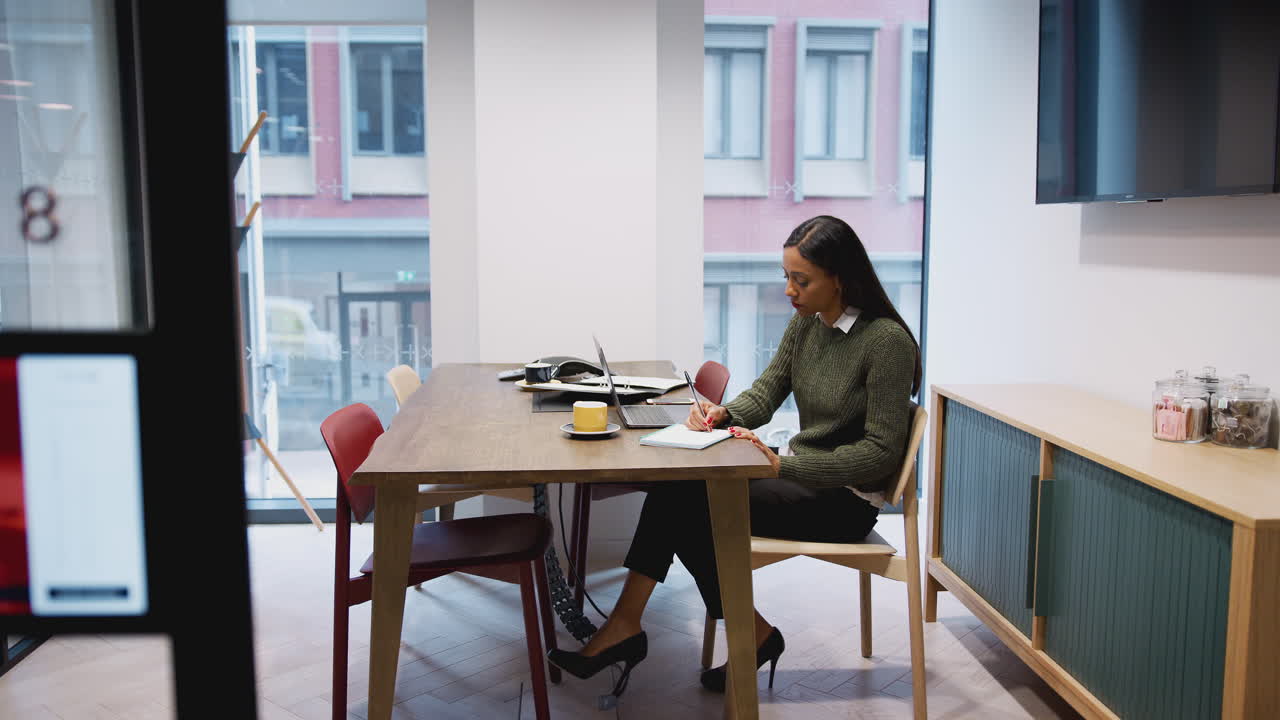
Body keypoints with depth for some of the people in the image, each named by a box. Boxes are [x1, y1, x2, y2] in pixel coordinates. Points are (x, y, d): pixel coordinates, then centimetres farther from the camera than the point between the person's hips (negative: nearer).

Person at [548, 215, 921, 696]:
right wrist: (724, 414, -14)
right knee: (675, 485, -15)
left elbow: (881, 453, -19)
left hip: (844, 499, -7)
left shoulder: (887, 341, -18)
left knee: (690, 506, -18)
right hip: (797, 471, 7)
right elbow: (765, 393, 9)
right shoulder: (805, 323, 4)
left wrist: (784, 465, -26)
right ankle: (624, 627, -13)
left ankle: (754, 635, 1)